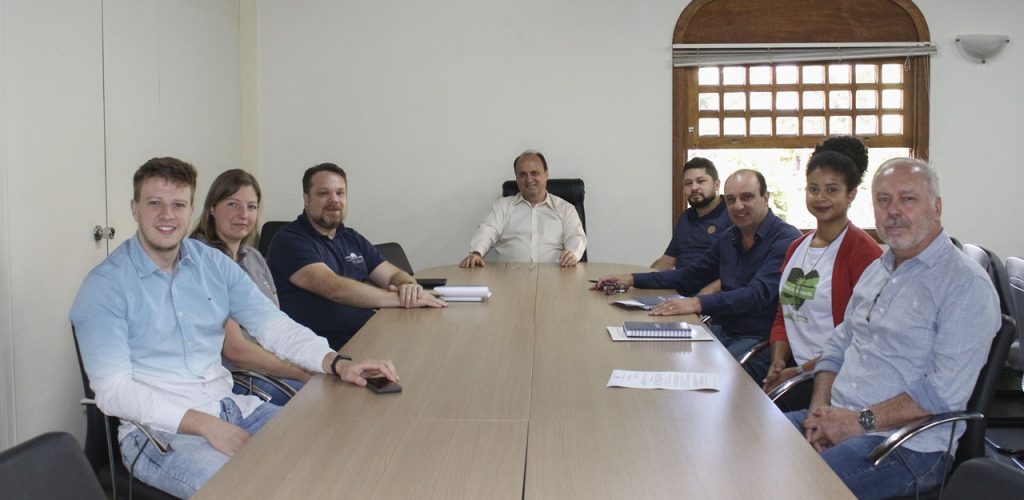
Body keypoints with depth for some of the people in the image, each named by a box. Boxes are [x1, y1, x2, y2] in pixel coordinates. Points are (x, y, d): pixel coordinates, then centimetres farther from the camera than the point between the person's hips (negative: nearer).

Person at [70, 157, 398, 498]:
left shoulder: (214, 263, 7)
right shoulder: (105, 286, -8)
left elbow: (274, 325, 3)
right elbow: (113, 390, -14)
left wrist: (338, 364, -15)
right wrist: (205, 424, -22)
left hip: (230, 407, 6)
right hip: (160, 430, -6)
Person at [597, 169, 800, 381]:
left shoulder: (786, 240, -11)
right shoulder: (729, 238, 14)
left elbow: (757, 294, -25)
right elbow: (690, 276, 24)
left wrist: (698, 304, -36)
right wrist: (633, 279, 16)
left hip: (761, 340, -7)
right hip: (722, 331, 7)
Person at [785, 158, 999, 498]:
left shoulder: (967, 285, -11)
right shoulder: (876, 270, 16)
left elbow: (944, 392, -19)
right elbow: (838, 345, 18)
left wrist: (861, 421, -17)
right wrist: (820, 411, 0)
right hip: (839, 421, 8)